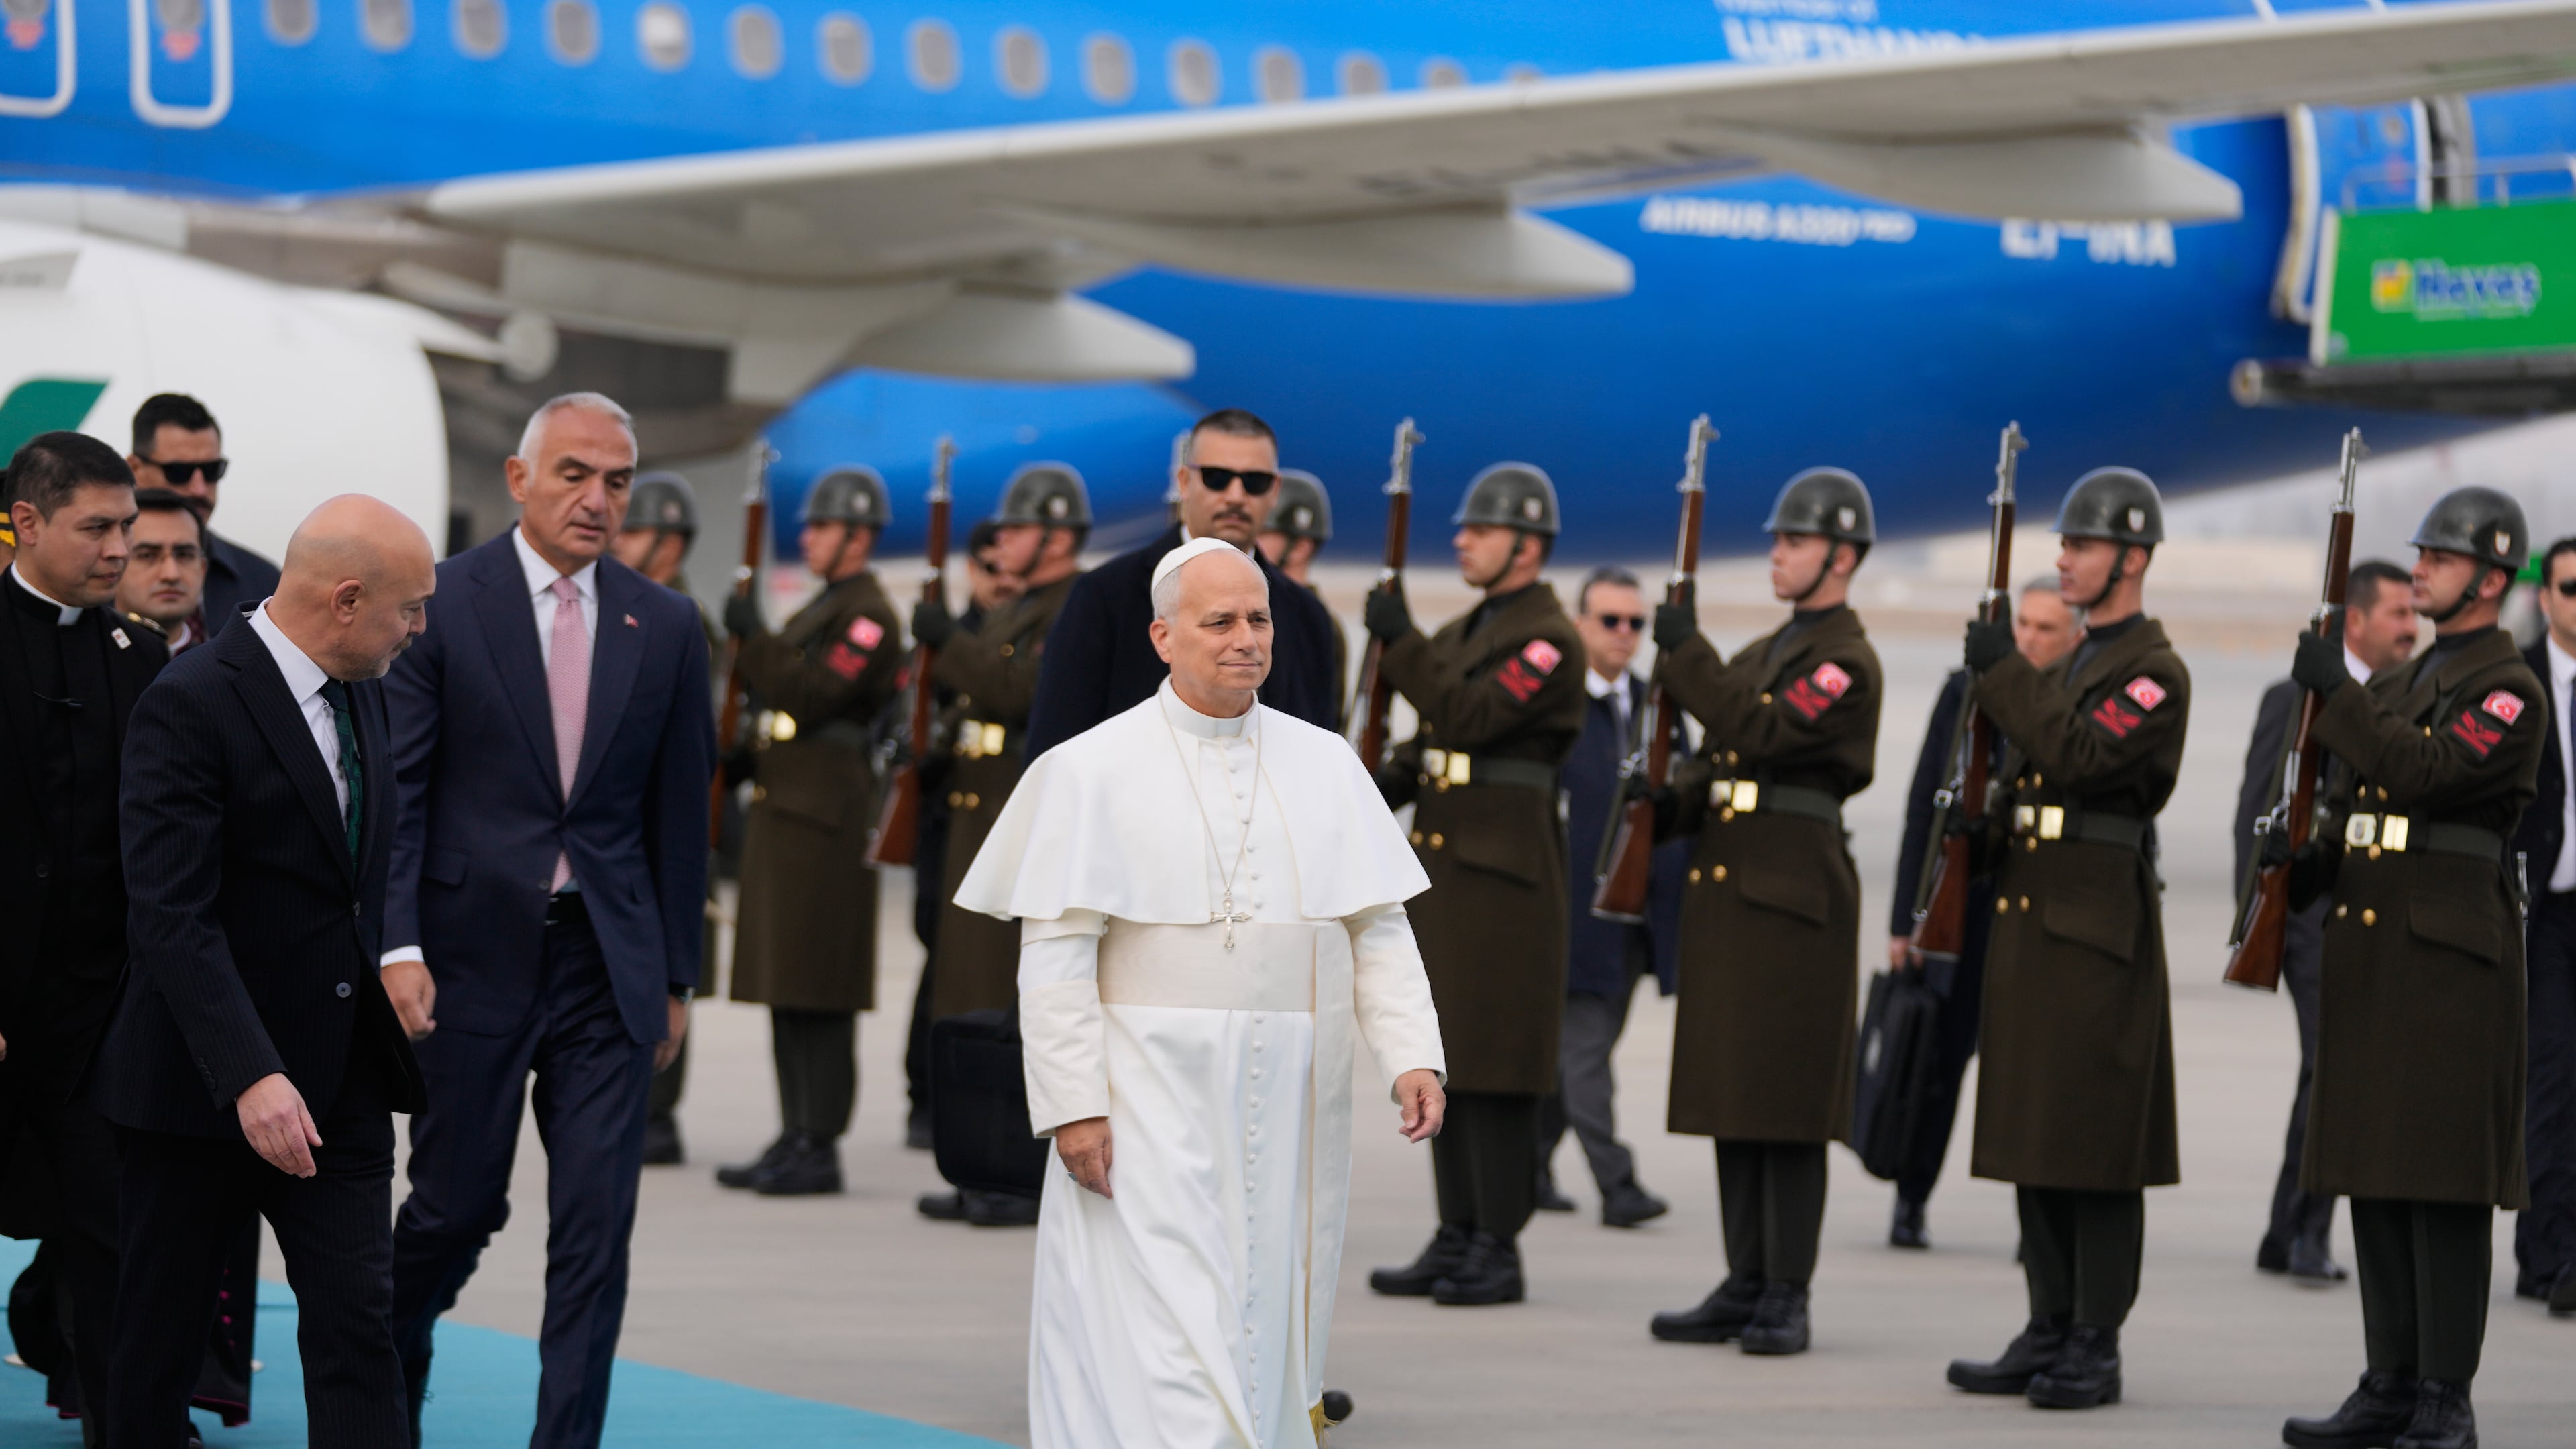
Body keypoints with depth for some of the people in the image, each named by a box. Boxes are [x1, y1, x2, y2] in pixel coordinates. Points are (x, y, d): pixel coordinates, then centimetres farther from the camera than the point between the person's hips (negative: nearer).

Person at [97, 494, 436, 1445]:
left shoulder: (362, 692, 10)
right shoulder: (190, 705, -17)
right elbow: (174, 916, -23)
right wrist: (250, 1077, -30)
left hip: (340, 1080, 6)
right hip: (202, 1084, -6)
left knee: (358, 1321, -3)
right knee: (163, 1333, 7)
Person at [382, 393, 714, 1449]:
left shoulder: (665, 628, 7)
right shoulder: (438, 602, -3)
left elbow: (680, 810, 11)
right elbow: (394, 788, -6)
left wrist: (673, 974, 9)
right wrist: (397, 945, -15)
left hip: (611, 964, 2)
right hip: (473, 952, -2)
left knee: (597, 1224, -4)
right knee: (459, 1202, 7)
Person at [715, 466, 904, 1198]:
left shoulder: (869, 616, -10)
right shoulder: (820, 610, 21)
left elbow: (812, 695, -21)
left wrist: (753, 637, -16)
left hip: (825, 820, -10)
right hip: (783, 810, 10)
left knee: (818, 996, -9)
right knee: (786, 992, 10)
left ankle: (819, 1150, -8)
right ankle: (795, 1138, 14)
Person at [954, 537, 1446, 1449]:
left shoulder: (1326, 767, 9)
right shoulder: (1093, 771, -3)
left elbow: (1378, 929, 7)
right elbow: (1053, 952, -7)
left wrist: (1412, 1057, -7)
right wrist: (1072, 1104, -14)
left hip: (1292, 1119, 4)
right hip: (1153, 1106, -4)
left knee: (1266, 1332, 9)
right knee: (1158, 1349, -12)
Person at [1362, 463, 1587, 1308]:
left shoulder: (1550, 638, -10)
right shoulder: (1463, 633, 18)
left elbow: (1471, 717, -22)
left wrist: (1400, 643, -21)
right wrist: (1380, 789, 5)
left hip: (1507, 874, -9)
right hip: (1443, 866, 9)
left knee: (1498, 1068, -7)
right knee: (1446, 1059, 10)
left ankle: (1500, 1252, -4)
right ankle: (1456, 1239, 15)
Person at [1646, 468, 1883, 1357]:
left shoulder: (1846, 661, -9)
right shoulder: (1763, 653, 19)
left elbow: (1760, 733, -21)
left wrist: (1686, 653, -17)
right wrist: (1671, 802, 2)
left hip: (1794, 893, -9)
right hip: (1726, 886, 9)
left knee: (1788, 1107, -7)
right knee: (1732, 1100, 9)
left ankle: (1787, 1298, -5)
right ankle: (1745, 1286, 14)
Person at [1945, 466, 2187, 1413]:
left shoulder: (2156, 672, -9)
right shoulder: (2071, 666, 19)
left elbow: (2079, 757, -23)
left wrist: (2003, 674, -17)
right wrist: (1985, 827, 6)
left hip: (2099, 933, -9)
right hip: (2031, 919, 9)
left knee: (2096, 1149, -6)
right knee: (2033, 1142, 10)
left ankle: (2096, 1350, -4)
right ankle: (2050, 1333, 15)